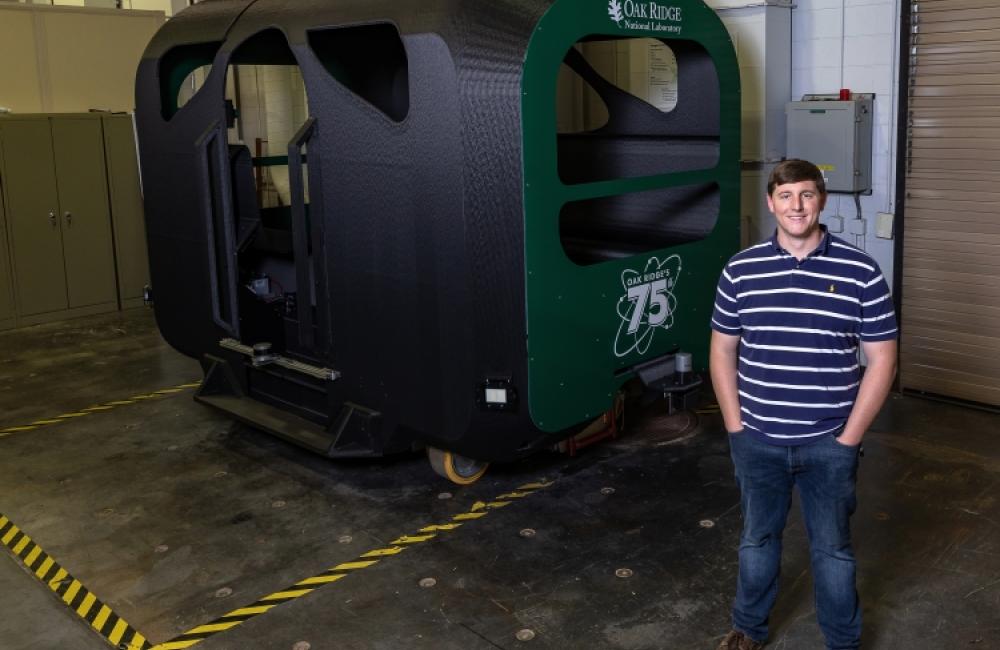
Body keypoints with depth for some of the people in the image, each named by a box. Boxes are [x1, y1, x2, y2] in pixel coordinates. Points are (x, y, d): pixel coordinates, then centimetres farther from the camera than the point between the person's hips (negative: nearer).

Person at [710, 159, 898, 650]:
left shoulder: (861, 272, -8)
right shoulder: (740, 270, -3)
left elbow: (881, 360, -5)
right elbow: (722, 352, 4)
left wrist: (848, 438, -7)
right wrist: (735, 427, -1)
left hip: (828, 444, -1)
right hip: (756, 441, 2)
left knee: (832, 548, 14)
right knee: (757, 539, 19)